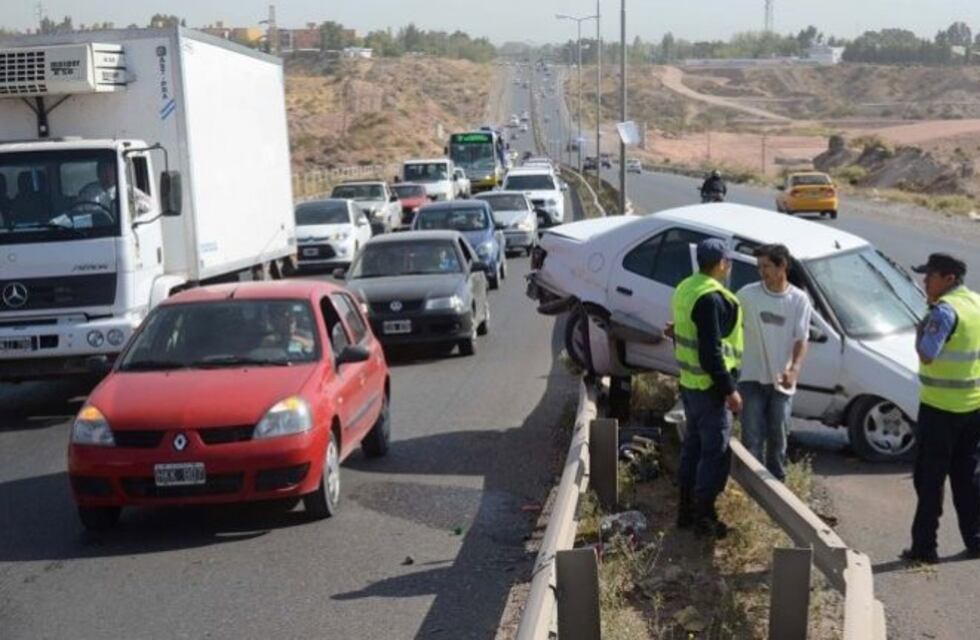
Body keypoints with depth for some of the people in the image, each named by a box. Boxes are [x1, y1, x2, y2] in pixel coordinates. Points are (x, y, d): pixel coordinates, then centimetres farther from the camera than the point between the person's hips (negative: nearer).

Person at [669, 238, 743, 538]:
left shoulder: (685, 289, 8)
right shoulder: (711, 298, -22)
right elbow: (711, 351, -24)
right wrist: (729, 390, -20)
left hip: (689, 382, 10)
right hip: (709, 387, -10)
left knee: (693, 444, 18)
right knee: (716, 450, -1)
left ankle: (686, 508, 27)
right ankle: (704, 516, 4)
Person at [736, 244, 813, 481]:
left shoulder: (799, 300, -4)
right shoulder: (748, 295, -5)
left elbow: (801, 341, -2)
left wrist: (794, 368, -20)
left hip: (782, 381, 1)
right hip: (753, 378, -1)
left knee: (778, 436, 11)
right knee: (752, 437, -1)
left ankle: (777, 482, 27)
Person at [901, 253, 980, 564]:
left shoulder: (945, 310, -18)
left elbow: (927, 354, -24)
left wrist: (922, 329, -9)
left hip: (940, 407, -7)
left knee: (929, 479, 0)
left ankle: (924, 547, 4)